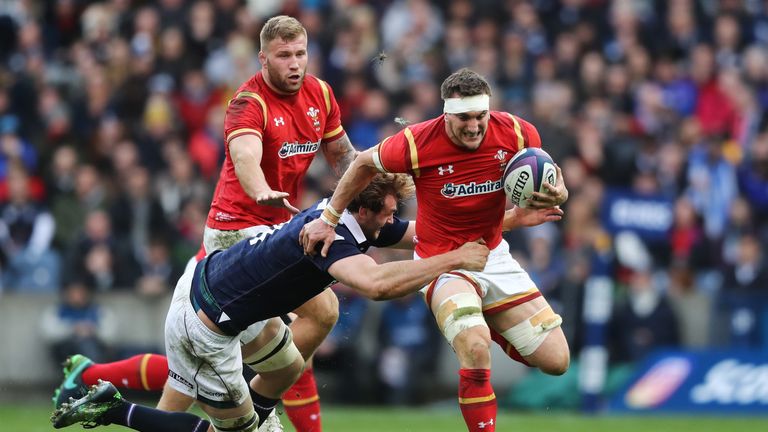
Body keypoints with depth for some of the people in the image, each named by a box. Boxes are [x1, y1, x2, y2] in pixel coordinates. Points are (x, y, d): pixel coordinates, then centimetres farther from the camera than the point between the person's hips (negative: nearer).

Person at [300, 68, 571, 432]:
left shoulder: (516, 133, -14)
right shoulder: (416, 143, -21)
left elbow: (552, 180, 2)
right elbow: (365, 163, -1)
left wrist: (555, 195, -23)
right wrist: (328, 218, 5)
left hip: (493, 255, 4)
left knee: (556, 361, 1)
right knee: (475, 349, -32)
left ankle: (487, 326, 30)